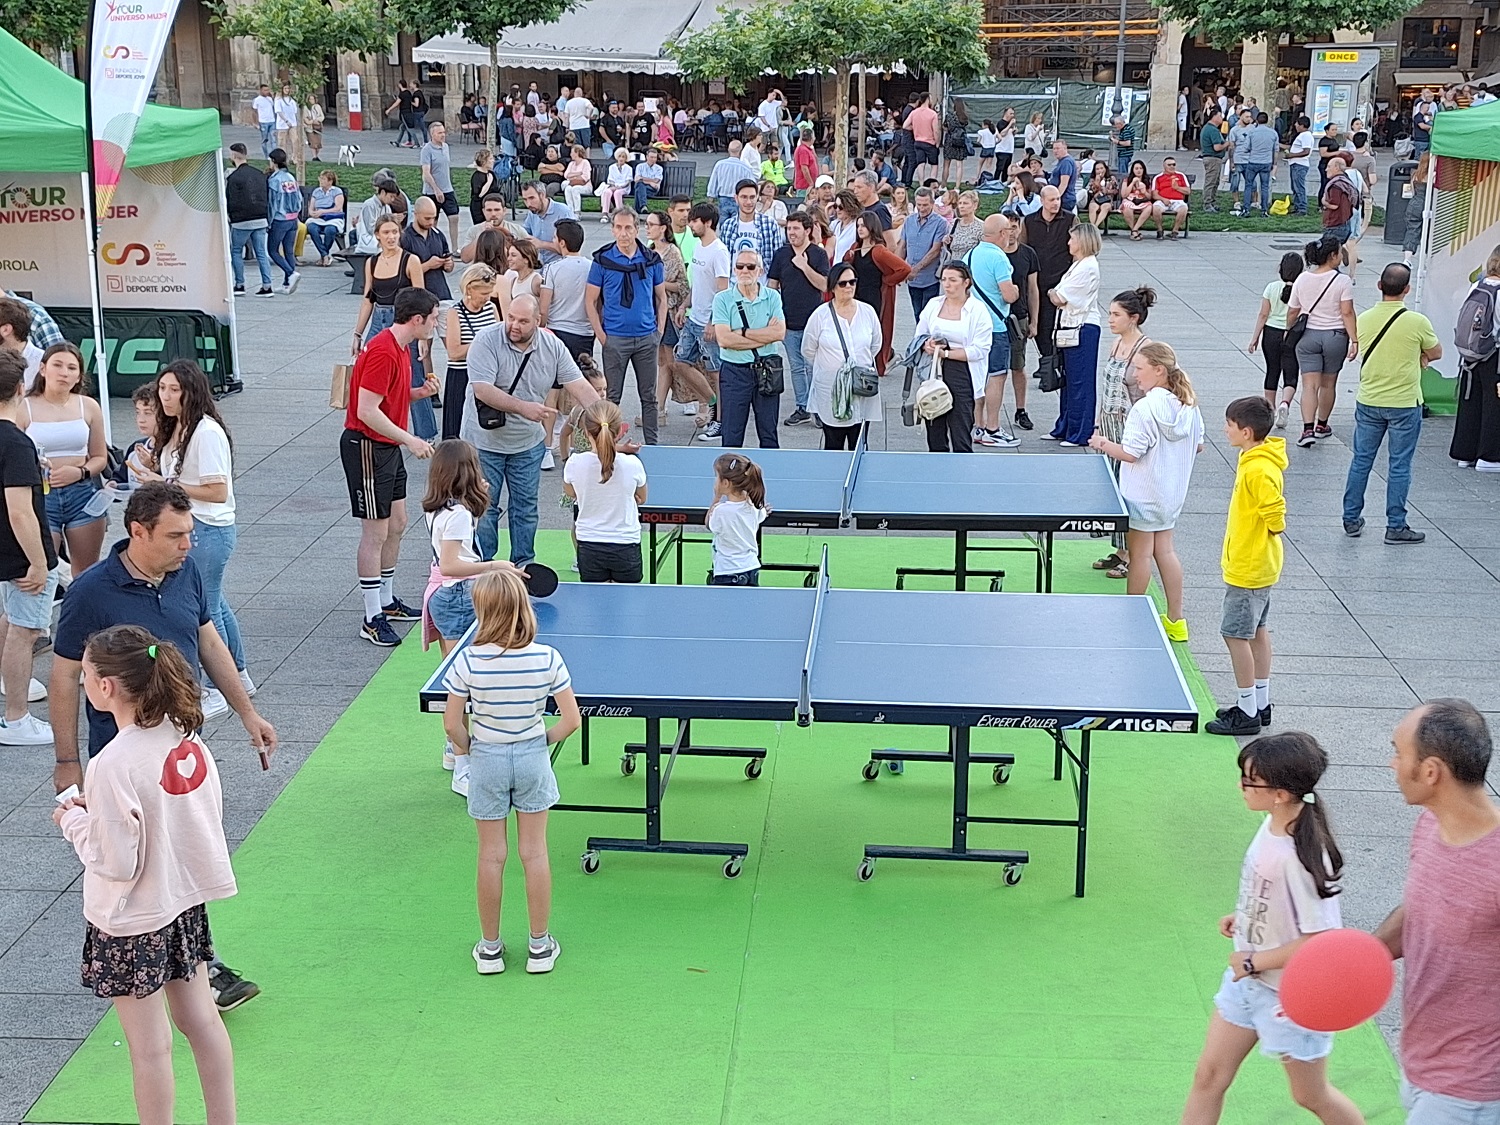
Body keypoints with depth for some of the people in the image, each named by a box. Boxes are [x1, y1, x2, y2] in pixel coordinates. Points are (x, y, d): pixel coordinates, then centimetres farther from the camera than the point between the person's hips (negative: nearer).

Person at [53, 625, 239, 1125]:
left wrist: (74, 821, -6)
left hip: (131, 921, -7)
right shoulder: (185, 736, -5)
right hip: (186, 900, 7)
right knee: (201, 1020, 19)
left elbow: (116, 863, -22)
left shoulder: (114, 765, -26)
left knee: (149, 1047, 7)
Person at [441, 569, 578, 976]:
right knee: (534, 852, 12)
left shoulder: (468, 661, -19)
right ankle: (540, 946, 21)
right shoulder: (547, 658, -16)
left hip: (487, 760, -1)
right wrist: (544, 739, 6)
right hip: (533, 759, 1)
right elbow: (572, 719, -11)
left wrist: (465, 748, 6)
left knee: (491, 855, 11)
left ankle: (490, 948, 23)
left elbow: (452, 724, -14)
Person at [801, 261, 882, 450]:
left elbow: (876, 344, 17)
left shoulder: (868, 312, 2)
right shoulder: (820, 315, -5)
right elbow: (807, 351, 4)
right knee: (833, 446, 3)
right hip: (830, 394, -2)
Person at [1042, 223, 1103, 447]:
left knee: (1079, 382, -4)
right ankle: (1064, 429, 24)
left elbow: (1059, 299, -15)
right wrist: (1055, 294, -7)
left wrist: (1051, 293, 4)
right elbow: (1060, 298, 13)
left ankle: (1080, 434, 2)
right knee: (1067, 380, 15)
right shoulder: (1079, 264, 16)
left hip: (1083, 329, -10)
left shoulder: (1087, 267, -16)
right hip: (1072, 328, 10)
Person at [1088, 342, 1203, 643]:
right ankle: (1175, 621, 19)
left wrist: (1103, 445, -6)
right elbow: (1198, 446, 9)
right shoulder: (1189, 405, 0)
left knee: (1140, 554, 4)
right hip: (1172, 492, 8)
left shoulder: (1145, 408, -23)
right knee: (1165, 550, 15)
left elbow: (1130, 453, -22)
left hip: (1143, 493, -8)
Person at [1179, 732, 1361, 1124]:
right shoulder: (1273, 824, -7)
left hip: (1292, 996, -8)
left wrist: (1254, 961, -21)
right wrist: (1242, 917, 5)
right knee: (1209, 1075, 14)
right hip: (1246, 979, 8)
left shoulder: (1302, 857, -32)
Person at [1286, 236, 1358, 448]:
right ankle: (1322, 426, 29)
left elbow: (1292, 312, 6)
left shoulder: (1302, 279, 0)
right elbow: (1347, 313, -15)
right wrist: (1354, 340, -12)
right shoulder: (1342, 281, -11)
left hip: (1308, 336, 2)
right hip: (1335, 336, -2)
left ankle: (1308, 429, -16)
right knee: (1328, 384, 15)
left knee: (1310, 385, -2)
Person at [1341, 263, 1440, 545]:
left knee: (1361, 461, 12)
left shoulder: (1364, 319, -3)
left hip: (1368, 401, 3)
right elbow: (1435, 353, 2)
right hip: (1405, 404, -3)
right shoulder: (1417, 322, -14)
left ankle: (1351, 519, 19)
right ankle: (1396, 526, 10)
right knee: (1399, 466, 5)